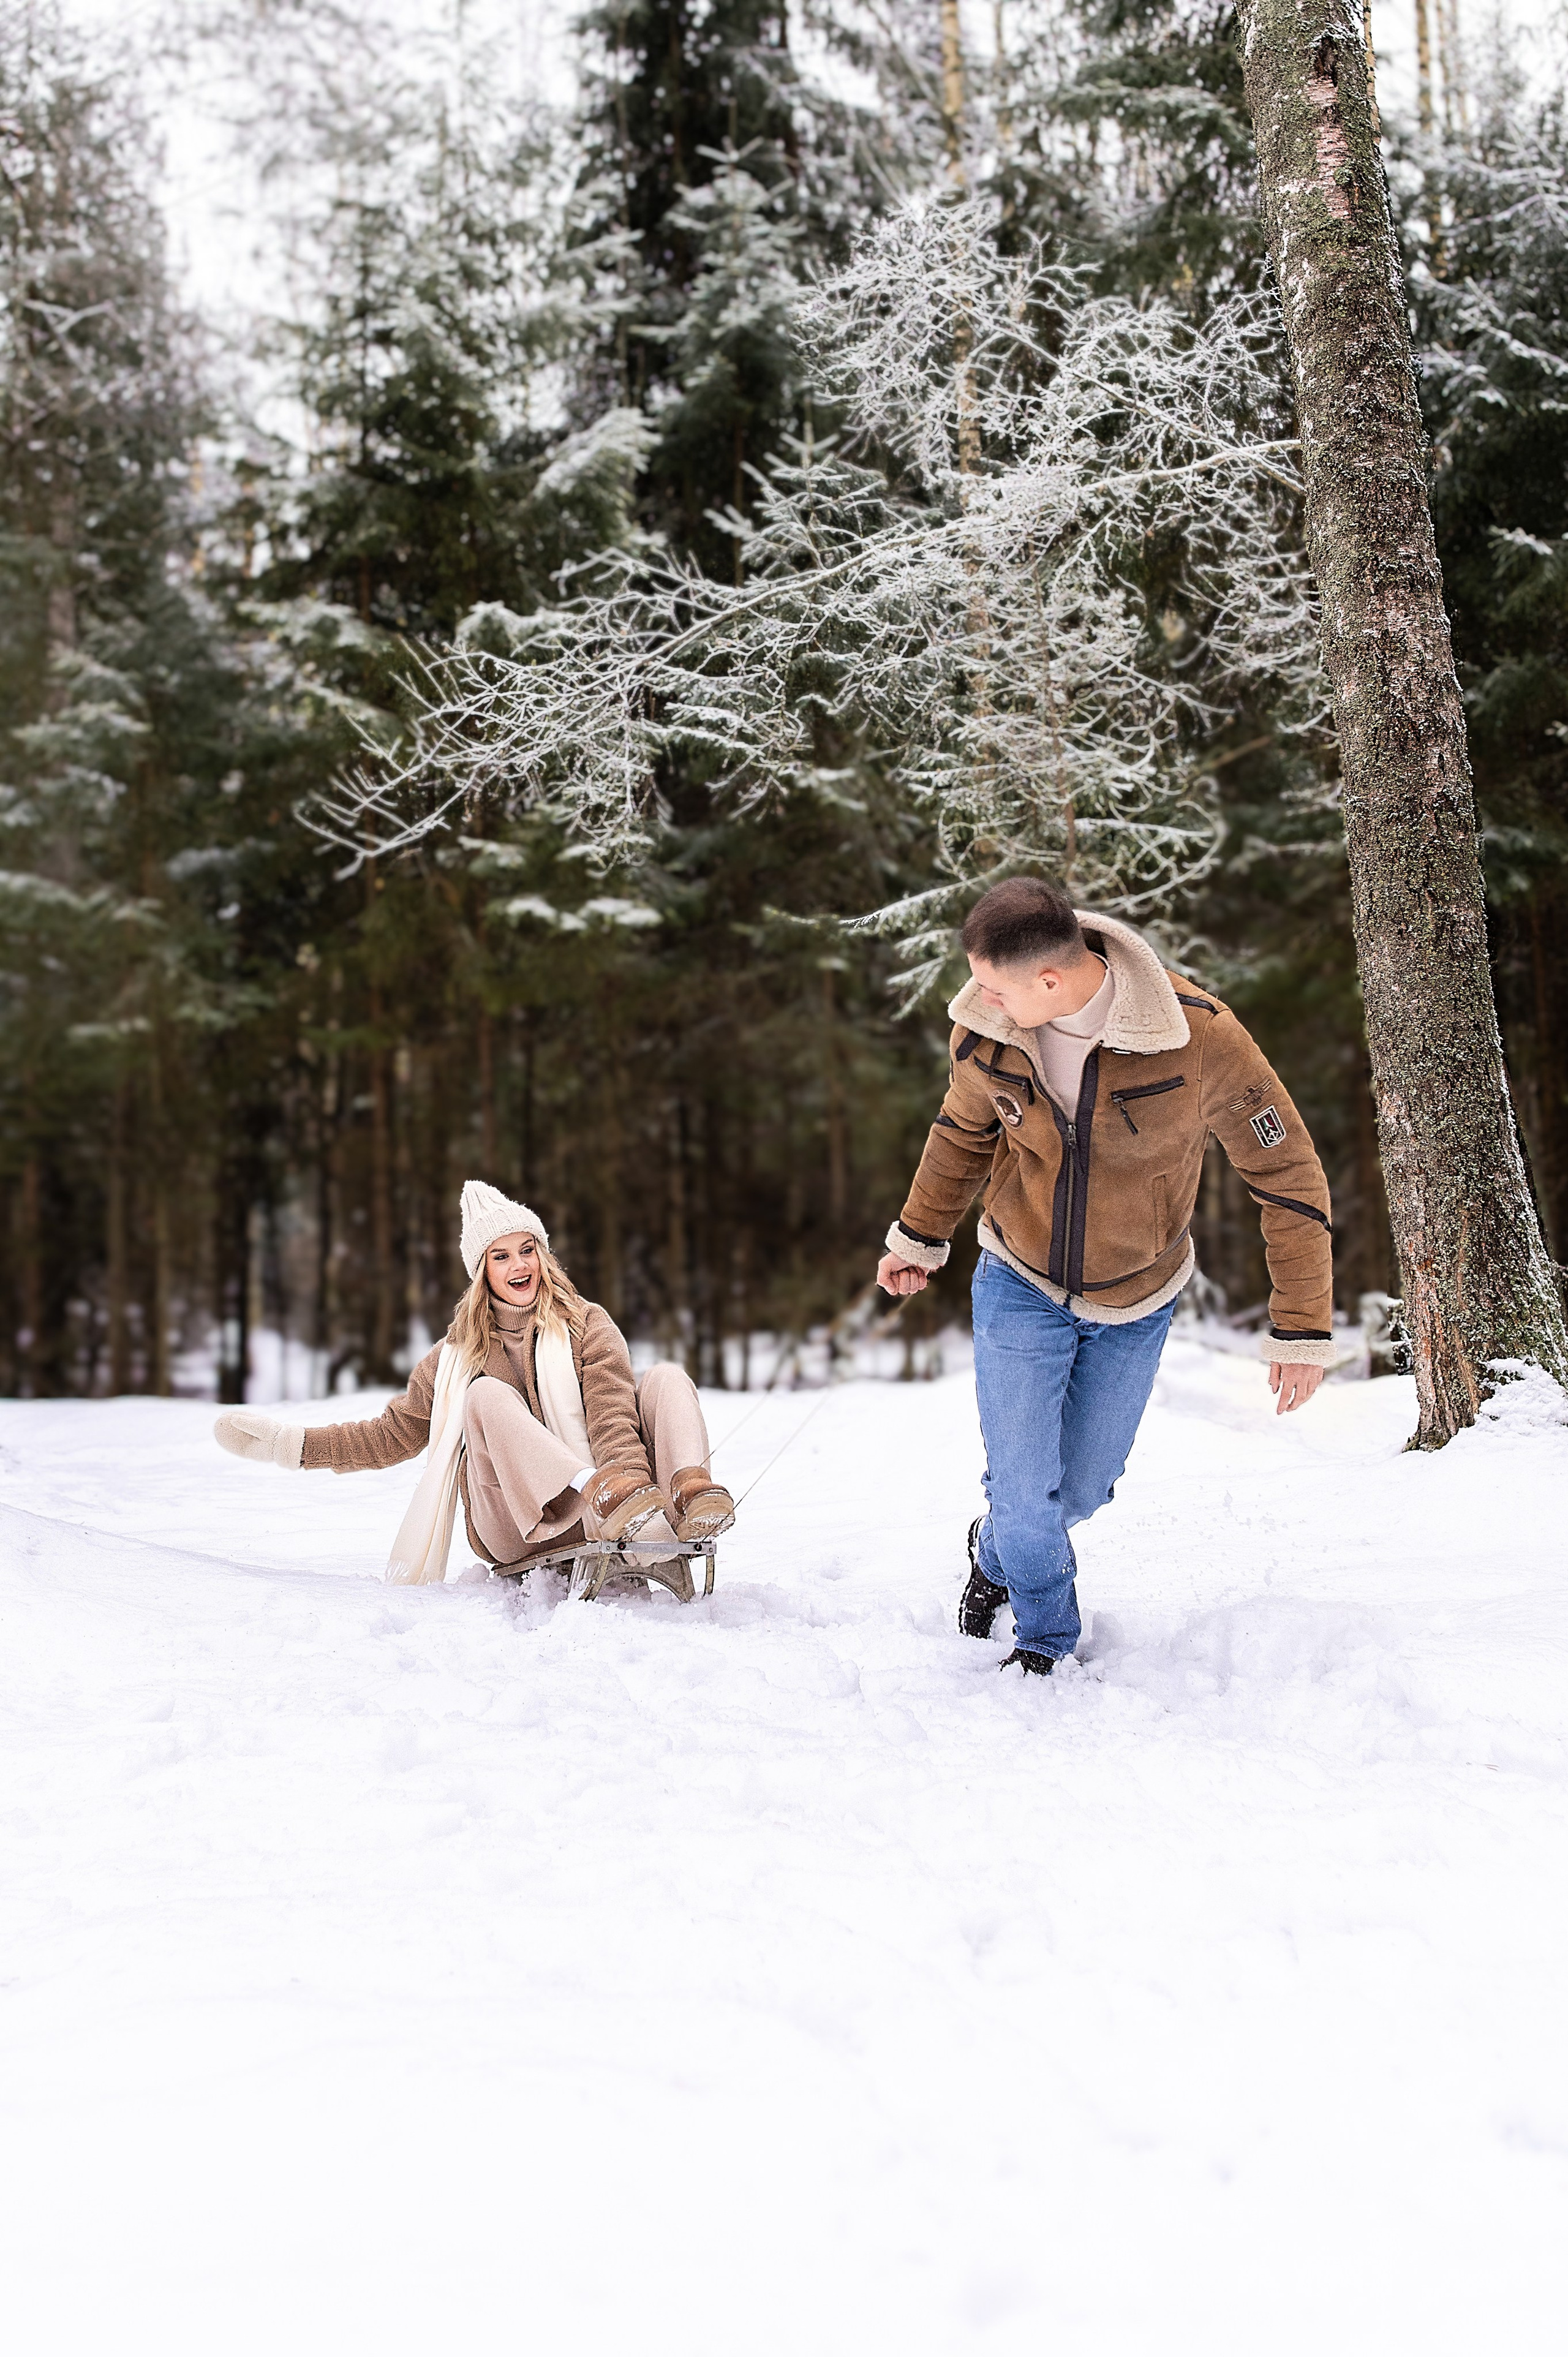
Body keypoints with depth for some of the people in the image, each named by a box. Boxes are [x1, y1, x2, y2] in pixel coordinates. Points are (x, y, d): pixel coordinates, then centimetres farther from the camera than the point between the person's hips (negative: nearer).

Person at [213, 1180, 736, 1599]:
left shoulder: (586, 1325, 11)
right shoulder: (460, 1354, 17)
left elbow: (612, 1414, -5)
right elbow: (394, 1434, 25)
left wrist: (630, 1477, -27)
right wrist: (286, 1442, 20)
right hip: (513, 1534, 0)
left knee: (666, 1377, -16)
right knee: (487, 1393, -24)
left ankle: (687, 1492, -47)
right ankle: (612, 1497, -47)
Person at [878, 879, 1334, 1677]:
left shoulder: (1200, 1037, -29)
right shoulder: (986, 1031, -19)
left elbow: (1288, 1175, -17)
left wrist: (1301, 1328, -15)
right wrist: (919, 1236, 18)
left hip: (1135, 1304, -1)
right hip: (1020, 1286, 1)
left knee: (1078, 1490, 13)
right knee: (1023, 1489, -2)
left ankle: (998, 1553, 48)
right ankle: (1042, 1640, 29)